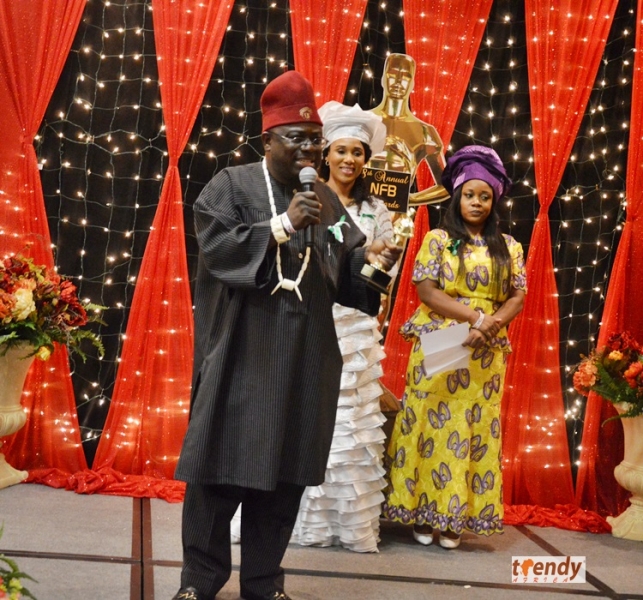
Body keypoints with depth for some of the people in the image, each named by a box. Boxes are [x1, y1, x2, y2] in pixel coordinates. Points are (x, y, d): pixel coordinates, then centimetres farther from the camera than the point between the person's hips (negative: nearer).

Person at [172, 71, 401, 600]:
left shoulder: (326, 199, 13)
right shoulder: (231, 185, 0)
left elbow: (343, 269, 8)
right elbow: (216, 246, -15)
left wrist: (370, 257, -13)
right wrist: (283, 225, -21)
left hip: (303, 361, 4)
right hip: (240, 356, -4)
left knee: (286, 469, 7)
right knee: (224, 462, 0)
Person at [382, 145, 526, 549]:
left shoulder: (508, 247, 10)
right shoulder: (438, 239, 2)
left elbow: (518, 297, 4)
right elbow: (427, 291, -7)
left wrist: (491, 324, -15)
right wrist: (475, 316, -17)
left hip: (486, 355, 3)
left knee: (475, 431, 2)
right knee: (432, 425, -3)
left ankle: (455, 518, 9)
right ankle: (422, 512, 5)